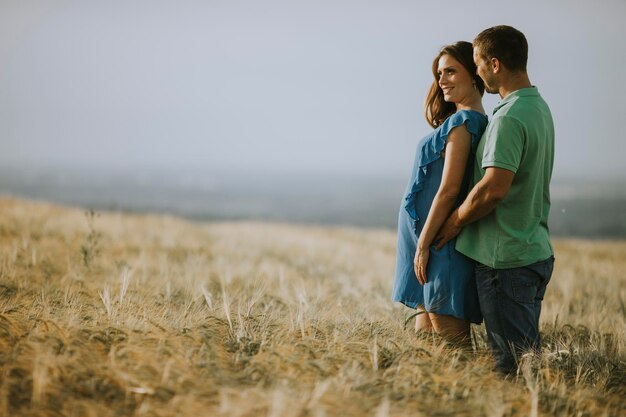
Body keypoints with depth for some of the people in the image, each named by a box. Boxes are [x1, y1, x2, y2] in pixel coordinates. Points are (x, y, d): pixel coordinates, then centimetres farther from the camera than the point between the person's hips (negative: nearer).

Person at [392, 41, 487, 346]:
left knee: (448, 339, -5)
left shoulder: (461, 123, -15)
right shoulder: (477, 121, 15)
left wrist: (423, 244, -17)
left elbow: (449, 190, -20)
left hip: (442, 242, -10)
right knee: (425, 333, 14)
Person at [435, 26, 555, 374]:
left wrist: (456, 220, -12)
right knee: (527, 354, 16)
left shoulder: (510, 118, -19)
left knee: (510, 365, -3)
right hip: (536, 251, 10)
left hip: (506, 258, -10)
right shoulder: (540, 107, 12)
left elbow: (494, 188, -28)